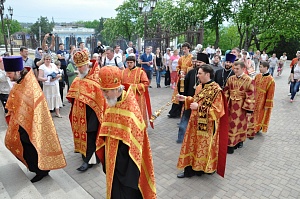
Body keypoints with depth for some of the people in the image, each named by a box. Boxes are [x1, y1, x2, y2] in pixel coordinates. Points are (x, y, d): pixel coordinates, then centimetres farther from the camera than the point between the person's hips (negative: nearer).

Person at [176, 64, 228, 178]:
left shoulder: (216, 89, -18)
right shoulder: (200, 87, 6)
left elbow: (216, 110, -21)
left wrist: (198, 108, -24)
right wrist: (185, 99, 4)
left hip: (207, 125, -7)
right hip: (196, 123, 8)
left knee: (205, 146, 8)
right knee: (193, 145, 13)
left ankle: (204, 168, 30)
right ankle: (190, 169, 25)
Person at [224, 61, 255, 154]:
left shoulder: (248, 80, -11)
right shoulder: (230, 79, 1)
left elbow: (250, 96, -11)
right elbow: (226, 92, 6)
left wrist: (249, 110, -11)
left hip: (241, 106, -3)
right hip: (231, 105, 4)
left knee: (241, 123, 11)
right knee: (231, 124, 8)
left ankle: (240, 140, 28)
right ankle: (231, 144, 20)